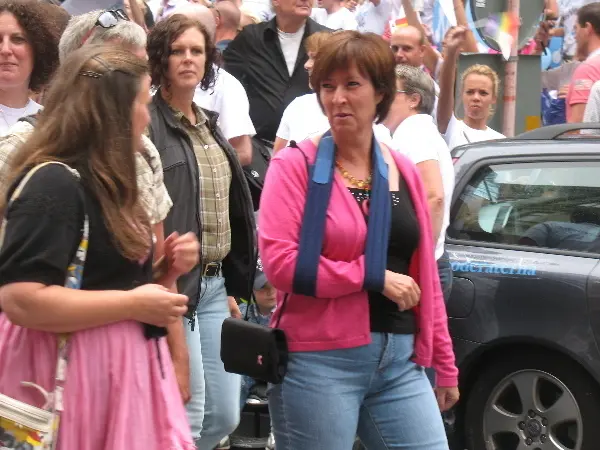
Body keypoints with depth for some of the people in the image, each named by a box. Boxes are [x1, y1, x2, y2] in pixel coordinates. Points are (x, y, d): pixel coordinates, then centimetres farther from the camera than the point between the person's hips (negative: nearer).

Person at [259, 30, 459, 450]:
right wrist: (375, 276, -13)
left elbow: (425, 275, 15)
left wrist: (444, 365, 16)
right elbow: (279, 261, -15)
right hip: (318, 361, -5)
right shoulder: (295, 165, -4)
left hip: (400, 361, 5)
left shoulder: (405, 173, 10)